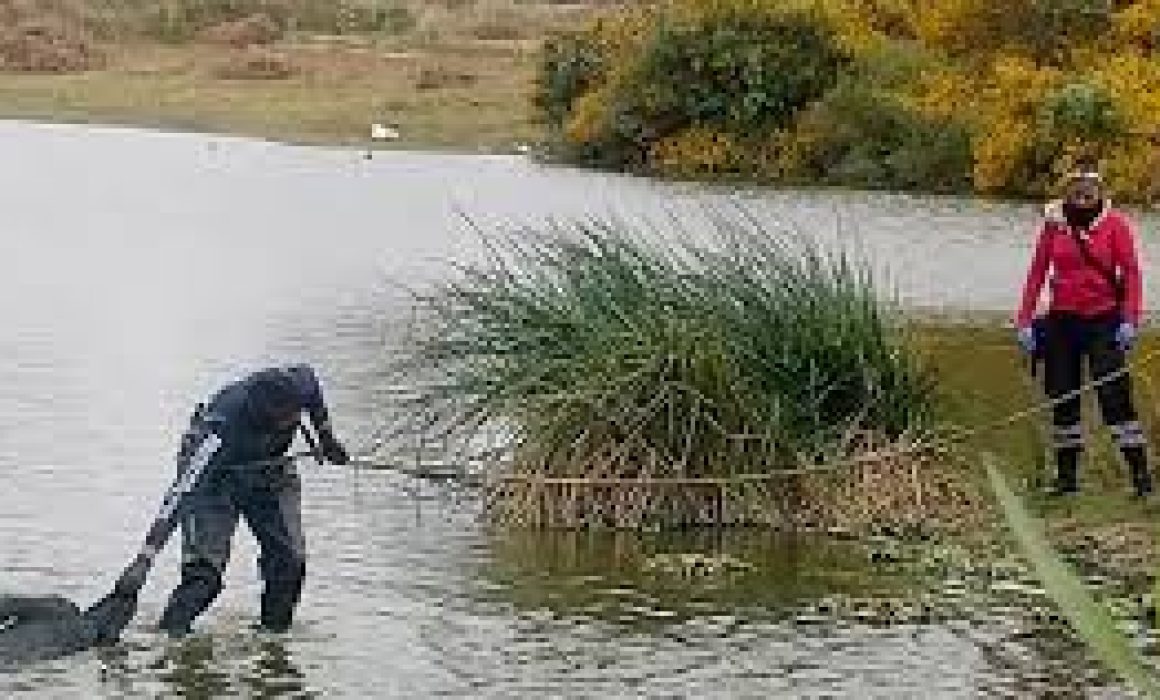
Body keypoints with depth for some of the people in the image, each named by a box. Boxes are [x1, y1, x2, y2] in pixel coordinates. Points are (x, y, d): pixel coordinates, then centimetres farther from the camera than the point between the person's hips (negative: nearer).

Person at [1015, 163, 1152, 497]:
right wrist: (1025, 321, -1)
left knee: (1114, 394, -11)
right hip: (1063, 319, 3)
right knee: (1063, 398, 7)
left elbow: (1130, 272, -5)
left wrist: (1129, 320, -15)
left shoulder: (1115, 224, -4)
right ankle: (1066, 474, 16)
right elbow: (1037, 272, 5)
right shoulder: (1054, 223, 3)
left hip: (1103, 319, -3)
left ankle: (1140, 471, -8)